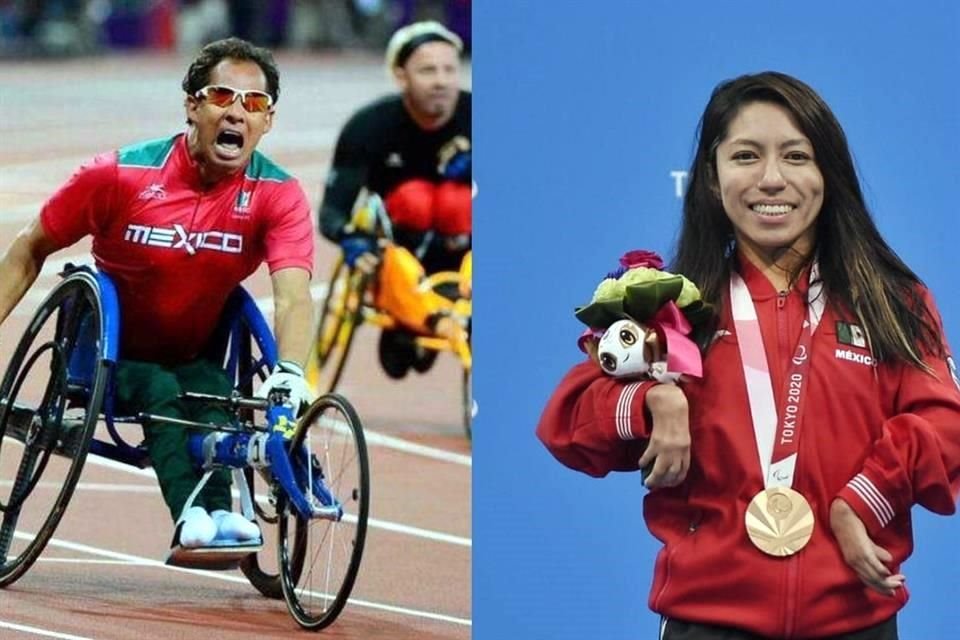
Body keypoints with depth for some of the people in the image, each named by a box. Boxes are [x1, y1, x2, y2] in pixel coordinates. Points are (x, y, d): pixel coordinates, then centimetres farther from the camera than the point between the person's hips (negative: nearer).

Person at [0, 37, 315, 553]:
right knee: (161, 393, -32)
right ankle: (192, 519, -50)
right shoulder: (121, 174, -17)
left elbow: (293, 295, -29)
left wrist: (289, 371, -48)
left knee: (214, 396, -31)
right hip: (110, 356, -1)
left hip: (197, 358, 2)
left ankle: (217, 514, -48)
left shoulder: (277, 196, -14)